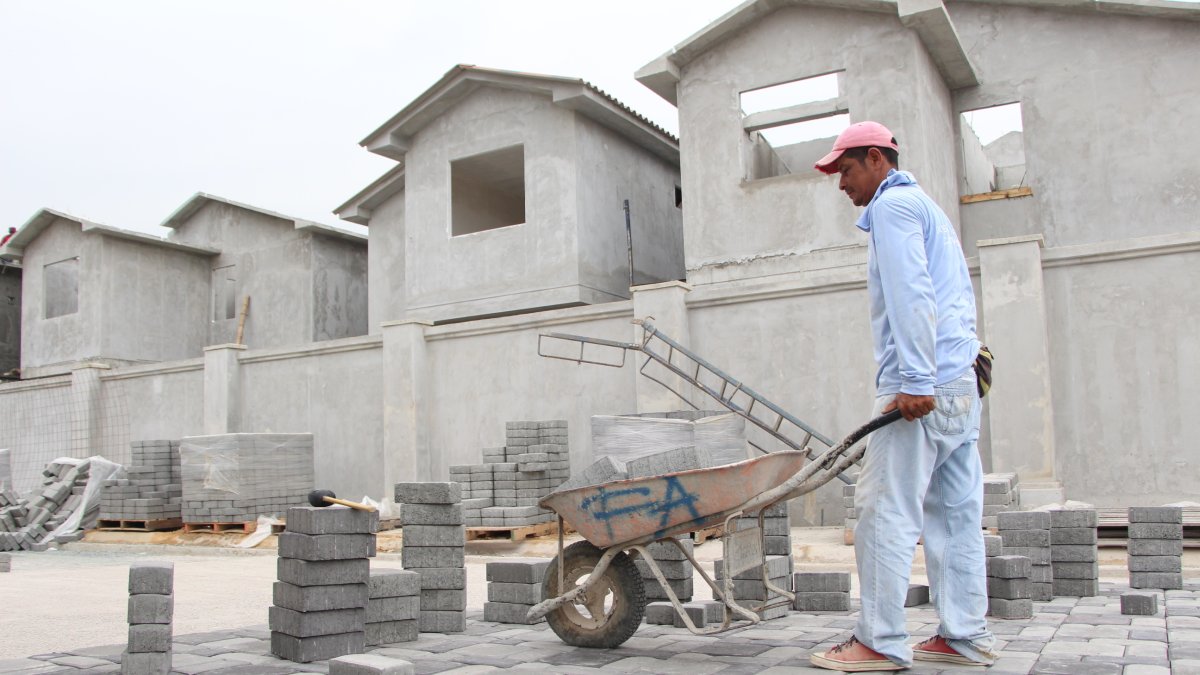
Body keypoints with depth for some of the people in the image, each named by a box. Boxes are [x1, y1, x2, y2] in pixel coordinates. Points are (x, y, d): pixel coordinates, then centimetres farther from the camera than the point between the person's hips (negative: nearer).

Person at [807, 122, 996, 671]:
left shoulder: (892, 205, -3)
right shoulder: (928, 207, 28)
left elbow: (912, 296, -17)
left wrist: (915, 381, -22)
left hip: (922, 385, -10)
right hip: (960, 384, 10)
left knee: (885, 511, -8)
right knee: (955, 514, 9)